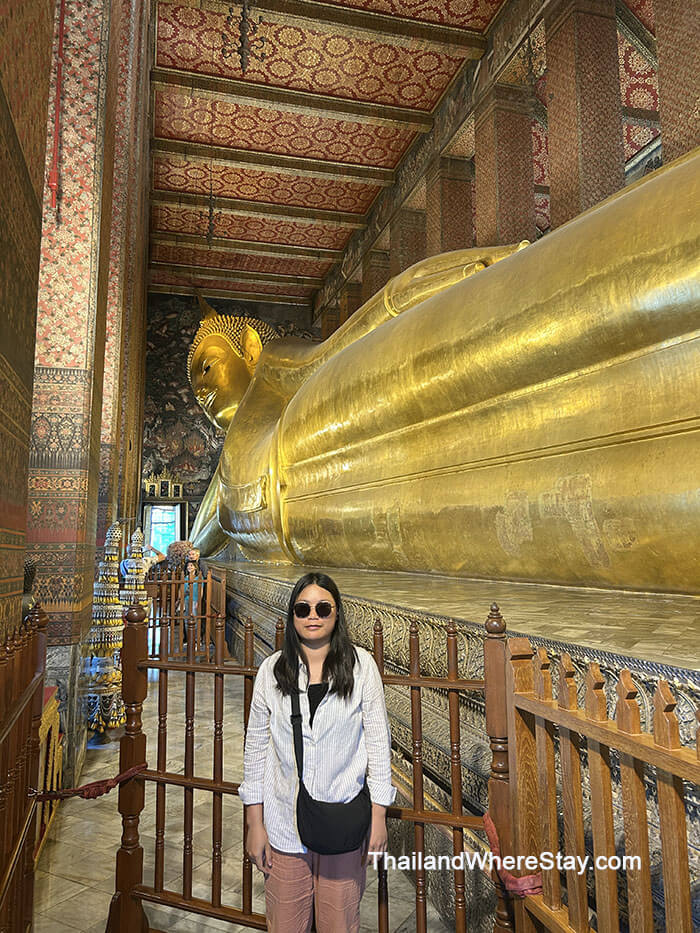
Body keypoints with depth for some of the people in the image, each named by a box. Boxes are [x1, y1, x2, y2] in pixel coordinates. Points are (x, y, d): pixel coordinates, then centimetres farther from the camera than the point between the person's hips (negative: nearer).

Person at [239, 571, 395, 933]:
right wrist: (254, 823, 2)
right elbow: (256, 747, 2)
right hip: (284, 821, 1)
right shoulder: (272, 669, -3)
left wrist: (378, 815, -3)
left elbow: (378, 741, -3)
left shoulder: (361, 665, -7)